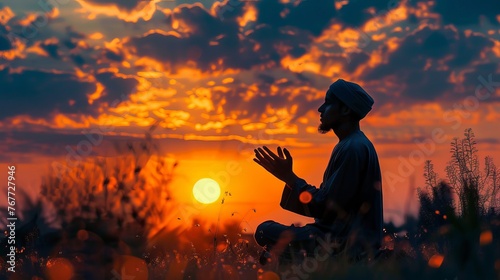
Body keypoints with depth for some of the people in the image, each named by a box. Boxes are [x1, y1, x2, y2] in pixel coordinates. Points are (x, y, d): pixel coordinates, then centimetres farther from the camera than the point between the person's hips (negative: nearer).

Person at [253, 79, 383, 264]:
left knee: (266, 232, -13)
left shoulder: (352, 148, -18)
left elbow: (326, 207, -20)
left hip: (346, 246, -10)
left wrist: (289, 177, -15)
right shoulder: (354, 144, 15)